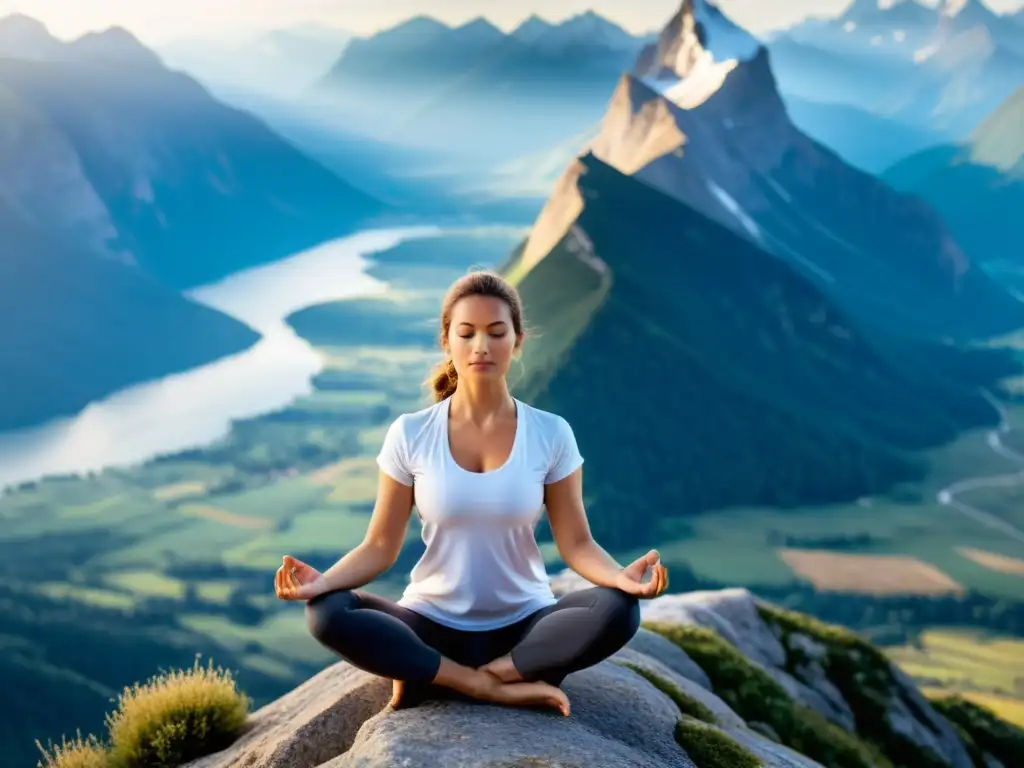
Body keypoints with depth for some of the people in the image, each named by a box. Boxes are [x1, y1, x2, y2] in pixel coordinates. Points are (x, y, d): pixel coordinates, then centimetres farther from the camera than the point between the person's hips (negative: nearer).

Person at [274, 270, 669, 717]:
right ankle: (494, 687, -22)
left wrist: (620, 577, -27)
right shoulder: (410, 434, -5)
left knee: (618, 611, -30)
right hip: (433, 624, 0)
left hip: (525, 626, 1)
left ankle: (427, 676, -20)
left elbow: (576, 543, -5)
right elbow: (380, 547, -4)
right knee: (326, 614, -27)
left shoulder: (550, 434, -4)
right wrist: (324, 580, -25)